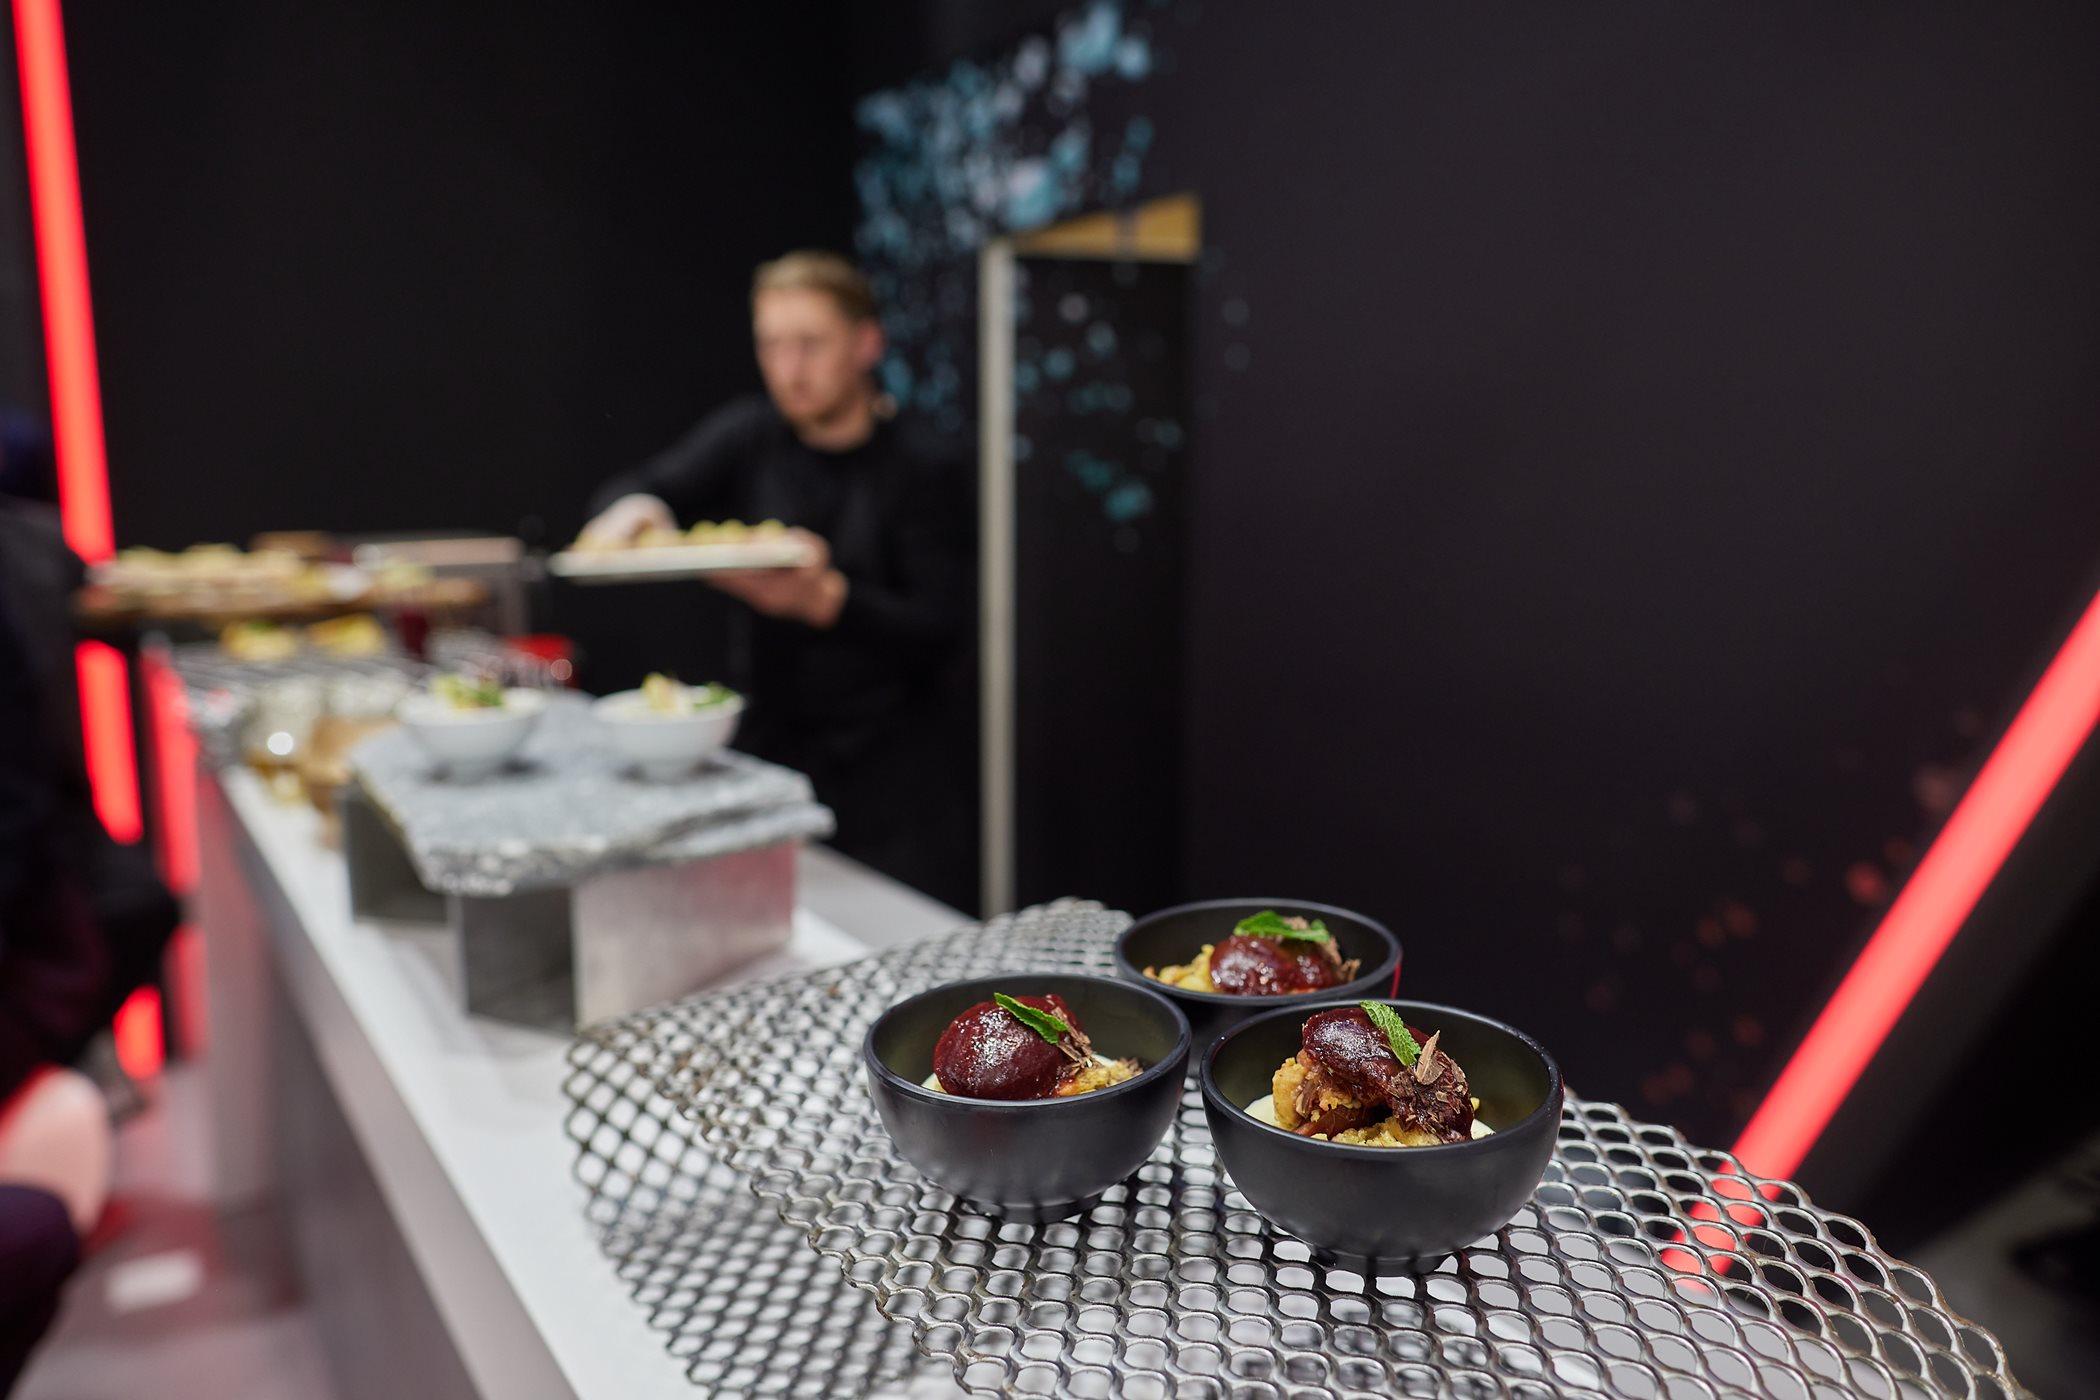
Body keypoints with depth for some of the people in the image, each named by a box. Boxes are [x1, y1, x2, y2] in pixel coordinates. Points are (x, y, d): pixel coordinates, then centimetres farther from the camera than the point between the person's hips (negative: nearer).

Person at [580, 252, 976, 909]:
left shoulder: (927, 472, -9)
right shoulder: (749, 437, 5)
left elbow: (940, 632, -16)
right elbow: (654, 488, -4)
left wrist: (825, 598, -32)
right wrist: (632, 507, -28)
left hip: (899, 765, -4)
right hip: (775, 744, 4)